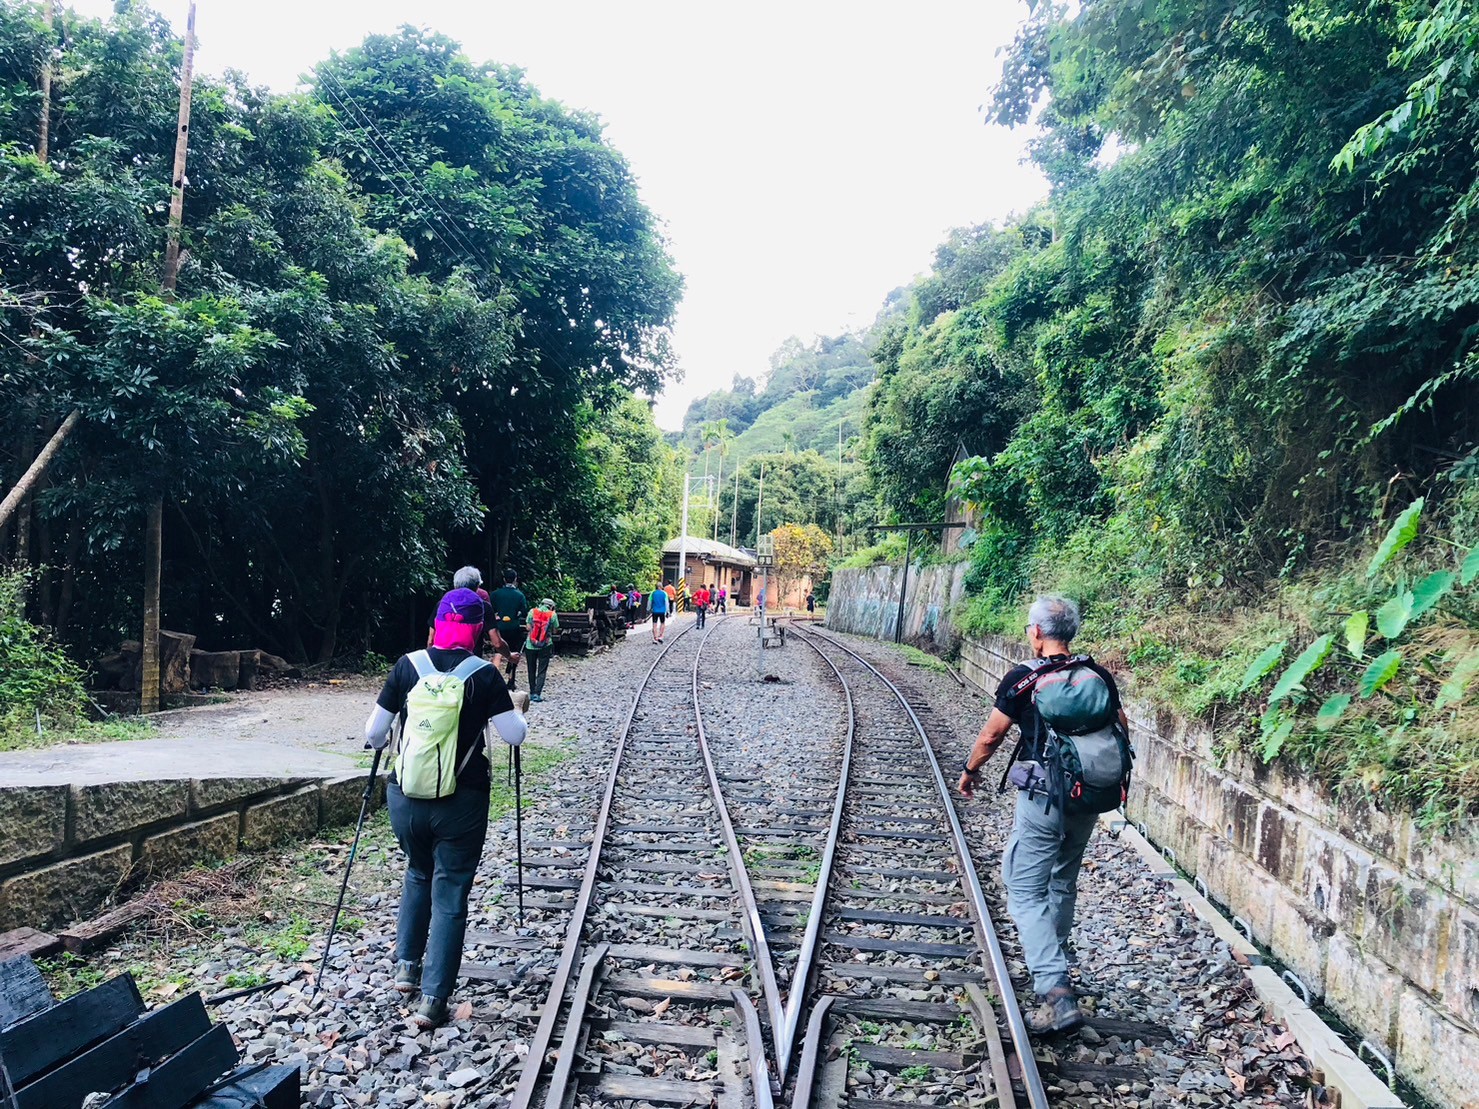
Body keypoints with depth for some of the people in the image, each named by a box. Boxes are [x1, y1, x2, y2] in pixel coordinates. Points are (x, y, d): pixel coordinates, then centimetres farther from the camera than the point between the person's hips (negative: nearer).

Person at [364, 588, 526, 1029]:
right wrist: (516, 710, 14)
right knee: (450, 893, 6)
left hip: (405, 795, 3)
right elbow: (514, 736, -6)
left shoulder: (407, 666, -3)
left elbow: (374, 734, 1)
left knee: (418, 874, 27)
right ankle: (432, 999, 4)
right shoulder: (484, 674, -9)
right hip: (461, 801, -3)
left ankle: (407, 965, 28)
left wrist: (381, 743, 23)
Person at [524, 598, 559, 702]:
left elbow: (528, 627, 3)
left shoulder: (532, 611, 0)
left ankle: (532, 693, 19)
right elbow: (555, 630, 2)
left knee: (531, 670, 15)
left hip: (530, 645, 2)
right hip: (545, 646, -2)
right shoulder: (553, 614, -3)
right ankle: (537, 694, -6)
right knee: (542, 671, 4)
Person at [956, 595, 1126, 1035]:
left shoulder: (1023, 680, -11)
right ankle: (1053, 965, 39)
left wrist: (969, 772, 14)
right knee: (1062, 885, 23)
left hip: (1042, 798, -6)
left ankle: (1058, 994, -14)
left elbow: (990, 737, -4)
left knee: (1027, 893, -2)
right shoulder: (1100, 677, 3)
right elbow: (1122, 731, 13)